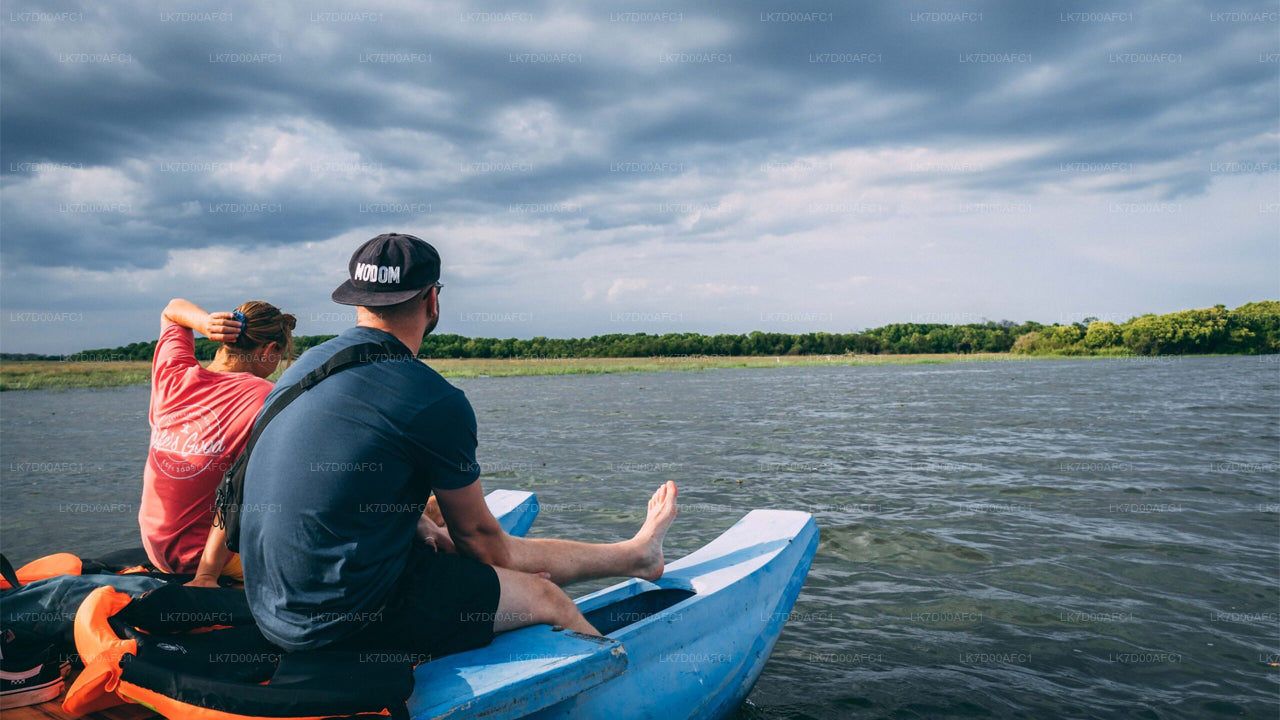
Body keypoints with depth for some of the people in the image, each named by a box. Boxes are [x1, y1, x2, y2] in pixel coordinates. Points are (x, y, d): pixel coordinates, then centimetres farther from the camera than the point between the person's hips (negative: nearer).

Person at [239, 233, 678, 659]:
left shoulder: (308, 363, 6)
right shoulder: (436, 402, -20)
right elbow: (476, 534, -5)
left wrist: (432, 534, 24)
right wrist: (506, 583, 14)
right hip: (348, 623, -9)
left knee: (502, 552, 22)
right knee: (547, 597, 7)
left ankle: (637, 552, 41)